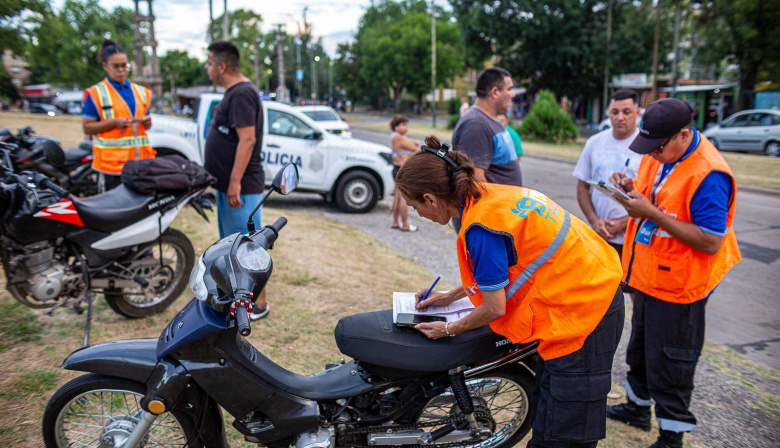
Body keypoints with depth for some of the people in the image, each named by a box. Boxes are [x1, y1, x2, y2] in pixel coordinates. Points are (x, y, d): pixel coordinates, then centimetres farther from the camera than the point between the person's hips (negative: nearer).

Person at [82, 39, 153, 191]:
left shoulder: (141, 92, 17)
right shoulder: (95, 93, 1)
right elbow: (87, 127, -2)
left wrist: (147, 122, 0)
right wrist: (115, 122, -15)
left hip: (140, 162, 4)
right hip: (112, 163, -4)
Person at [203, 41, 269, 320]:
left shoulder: (242, 93, -16)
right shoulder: (233, 93, 15)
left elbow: (247, 139, -24)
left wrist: (235, 181, -27)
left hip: (240, 187, -11)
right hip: (227, 184, 11)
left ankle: (258, 304, 5)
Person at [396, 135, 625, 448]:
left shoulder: (480, 226, -24)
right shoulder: (488, 194, 4)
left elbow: (494, 307, -16)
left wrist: (449, 329, 1)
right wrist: (450, 296, 19)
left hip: (580, 312, -10)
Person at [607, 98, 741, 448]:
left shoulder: (709, 174, -25)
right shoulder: (658, 156, 2)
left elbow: (710, 242, -28)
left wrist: (652, 213, -30)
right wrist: (632, 190, -7)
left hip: (677, 288, -9)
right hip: (647, 277, 9)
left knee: (669, 366, 6)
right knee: (640, 350, 25)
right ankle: (637, 407, 46)